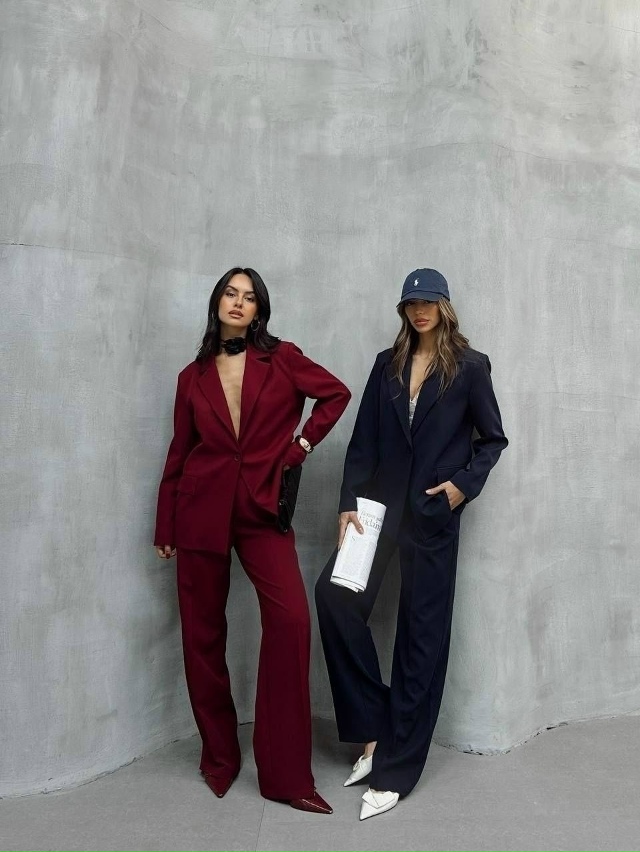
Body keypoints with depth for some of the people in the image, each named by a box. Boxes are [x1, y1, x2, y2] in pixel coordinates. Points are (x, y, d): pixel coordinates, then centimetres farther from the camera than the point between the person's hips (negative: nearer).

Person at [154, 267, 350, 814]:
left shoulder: (282, 359, 3)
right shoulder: (193, 377, 8)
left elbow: (336, 394, 10)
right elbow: (179, 454, 10)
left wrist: (301, 445, 2)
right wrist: (165, 528, 12)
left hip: (261, 509, -2)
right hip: (201, 511, 2)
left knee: (291, 619, -16)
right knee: (203, 632, 6)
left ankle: (286, 773, -1)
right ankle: (219, 758, 26)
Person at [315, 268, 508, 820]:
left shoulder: (469, 366, 2)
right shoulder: (388, 365, 10)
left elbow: (494, 439, 6)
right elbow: (364, 441, 5)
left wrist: (464, 484, -9)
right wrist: (349, 503, -2)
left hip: (433, 513, -3)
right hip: (381, 502, 3)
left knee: (422, 632, 2)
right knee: (336, 596, -14)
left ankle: (394, 770, 14)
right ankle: (373, 729, 6)